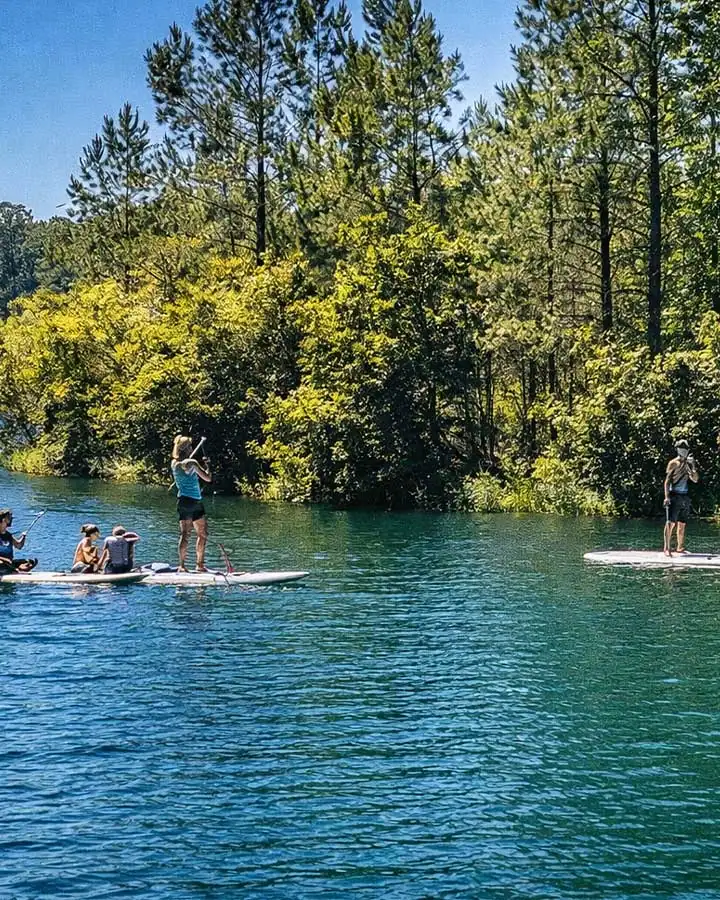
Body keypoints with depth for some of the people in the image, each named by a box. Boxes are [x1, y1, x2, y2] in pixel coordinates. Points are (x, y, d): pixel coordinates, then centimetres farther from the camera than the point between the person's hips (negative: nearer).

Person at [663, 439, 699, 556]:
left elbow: (695, 480, 9)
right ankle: (666, 548, -15)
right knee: (671, 522, -12)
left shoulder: (688, 464, 14)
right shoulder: (673, 463, -2)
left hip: (685, 496, 6)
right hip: (674, 495, -6)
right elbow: (667, 481, -7)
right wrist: (667, 497, -16)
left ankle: (680, 547, 16)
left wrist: (693, 466, -3)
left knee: (682, 524, 9)